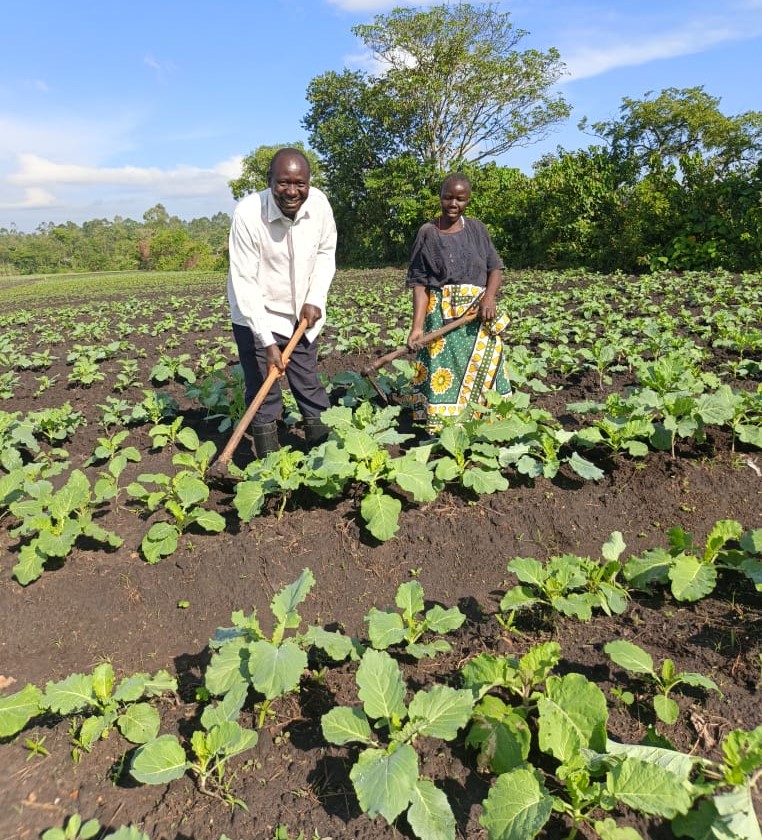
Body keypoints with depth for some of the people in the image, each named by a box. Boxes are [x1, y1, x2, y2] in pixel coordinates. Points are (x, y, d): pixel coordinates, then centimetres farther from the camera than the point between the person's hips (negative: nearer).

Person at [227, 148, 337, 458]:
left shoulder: (319, 204, -12)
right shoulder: (248, 213, -24)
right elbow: (244, 282, -22)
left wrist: (315, 300, -8)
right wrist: (268, 342, -25)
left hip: (302, 316, 4)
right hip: (257, 318, -4)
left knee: (311, 389, 11)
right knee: (264, 396, -1)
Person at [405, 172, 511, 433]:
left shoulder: (477, 229, 10)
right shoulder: (427, 233, 3)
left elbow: (495, 268, 8)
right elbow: (419, 283, -2)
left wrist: (489, 297, -14)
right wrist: (417, 325, -15)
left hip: (478, 314, 2)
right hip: (441, 316, -2)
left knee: (480, 374, 2)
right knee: (443, 373, -6)